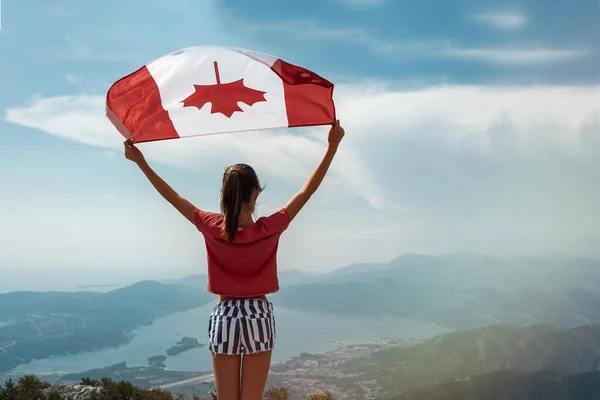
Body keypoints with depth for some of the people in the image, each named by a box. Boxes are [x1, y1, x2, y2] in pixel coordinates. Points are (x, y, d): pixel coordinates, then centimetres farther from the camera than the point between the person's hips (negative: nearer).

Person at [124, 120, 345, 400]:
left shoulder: (212, 228, -10)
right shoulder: (269, 229, -13)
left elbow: (173, 197, -2)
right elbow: (307, 191, -8)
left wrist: (141, 162, 7)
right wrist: (332, 146, -4)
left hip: (224, 317, 1)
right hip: (259, 317, -1)